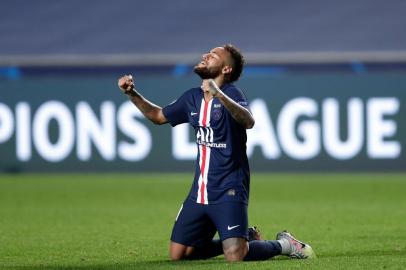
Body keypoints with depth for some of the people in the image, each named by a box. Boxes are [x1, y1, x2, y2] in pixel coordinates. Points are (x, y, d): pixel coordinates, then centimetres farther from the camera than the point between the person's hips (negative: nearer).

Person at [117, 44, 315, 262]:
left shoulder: (231, 94, -11)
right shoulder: (192, 98, 11)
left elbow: (248, 121, -32)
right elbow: (158, 115, 26)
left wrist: (218, 95, -45)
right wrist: (132, 94, 13)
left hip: (229, 189, -7)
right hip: (200, 191, 8)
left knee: (234, 255, -23)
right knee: (177, 255, 6)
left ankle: (283, 245, 7)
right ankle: (244, 238, 22)